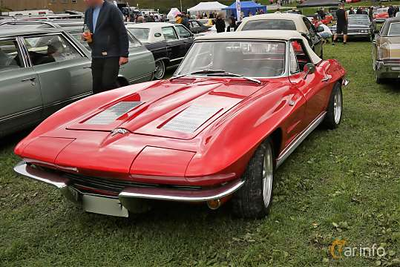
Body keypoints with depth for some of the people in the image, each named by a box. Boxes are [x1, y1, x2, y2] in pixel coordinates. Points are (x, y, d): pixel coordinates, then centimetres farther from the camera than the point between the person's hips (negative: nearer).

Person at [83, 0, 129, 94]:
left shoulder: (112, 10, -7)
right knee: (97, 87, 7)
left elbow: (122, 33, -9)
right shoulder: (88, 11, 14)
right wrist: (85, 35, 2)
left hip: (111, 56, -7)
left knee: (108, 84, -15)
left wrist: (124, 55, -13)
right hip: (96, 57, 7)